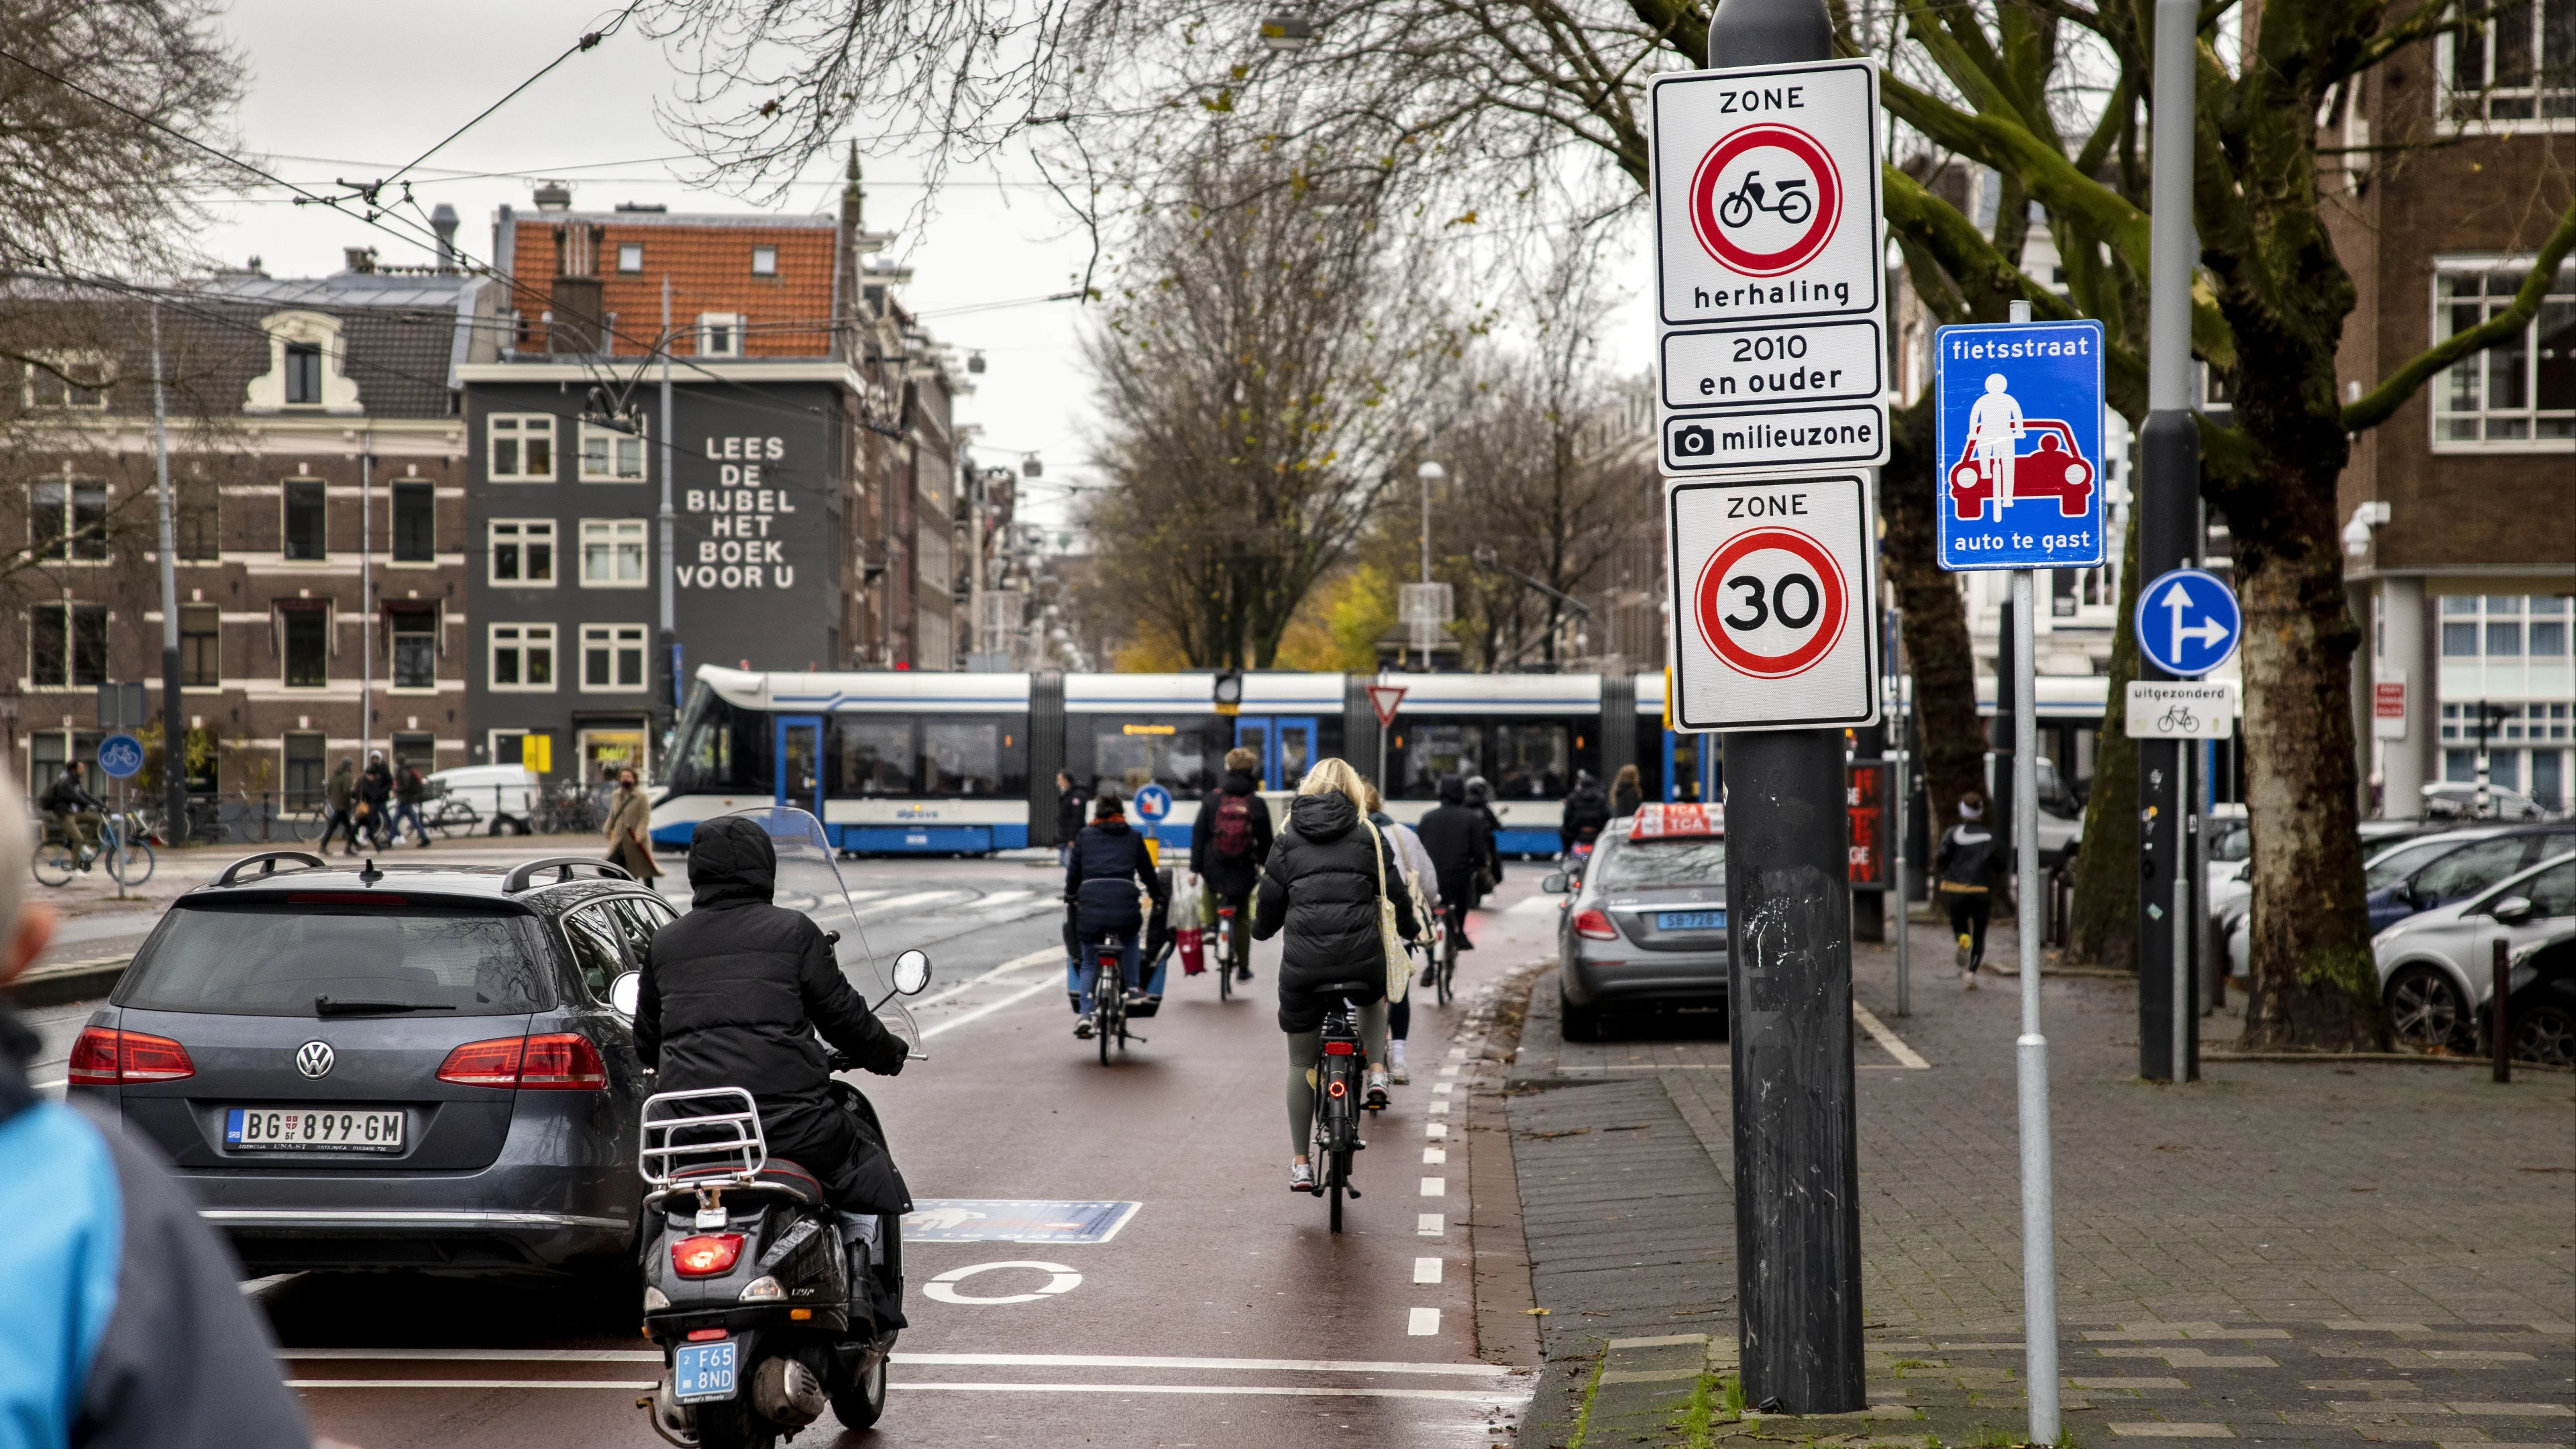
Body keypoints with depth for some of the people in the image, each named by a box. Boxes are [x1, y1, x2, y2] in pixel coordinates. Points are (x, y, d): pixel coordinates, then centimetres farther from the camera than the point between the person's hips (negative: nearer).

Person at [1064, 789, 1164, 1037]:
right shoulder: (1133, 838, 16)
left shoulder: (1084, 837, 16)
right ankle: (1132, 986, 26)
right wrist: (1158, 896, 39)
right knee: (1129, 940, 35)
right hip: (1125, 909, 0)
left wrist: (1070, 898, 35)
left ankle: (1083, 1015, 4)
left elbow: (1073, 873, 18)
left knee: (1087, 962, 15)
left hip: (1090, 905, 0)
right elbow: (1148, 873, 22)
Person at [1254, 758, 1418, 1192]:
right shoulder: (1369, 838, 5)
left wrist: (1260, 931, 34)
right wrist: (1410, 928, 29)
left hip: (1302, 968, 0)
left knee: (1301, 1063, 15)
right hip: (1362, 961, 0)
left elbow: (1268, 901, 11)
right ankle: (1376, 1072, 19)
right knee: (1374, 1000, 38)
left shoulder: (1288, 840, 8)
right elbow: (1396, 895, 7)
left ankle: (1300, 1165, 16)